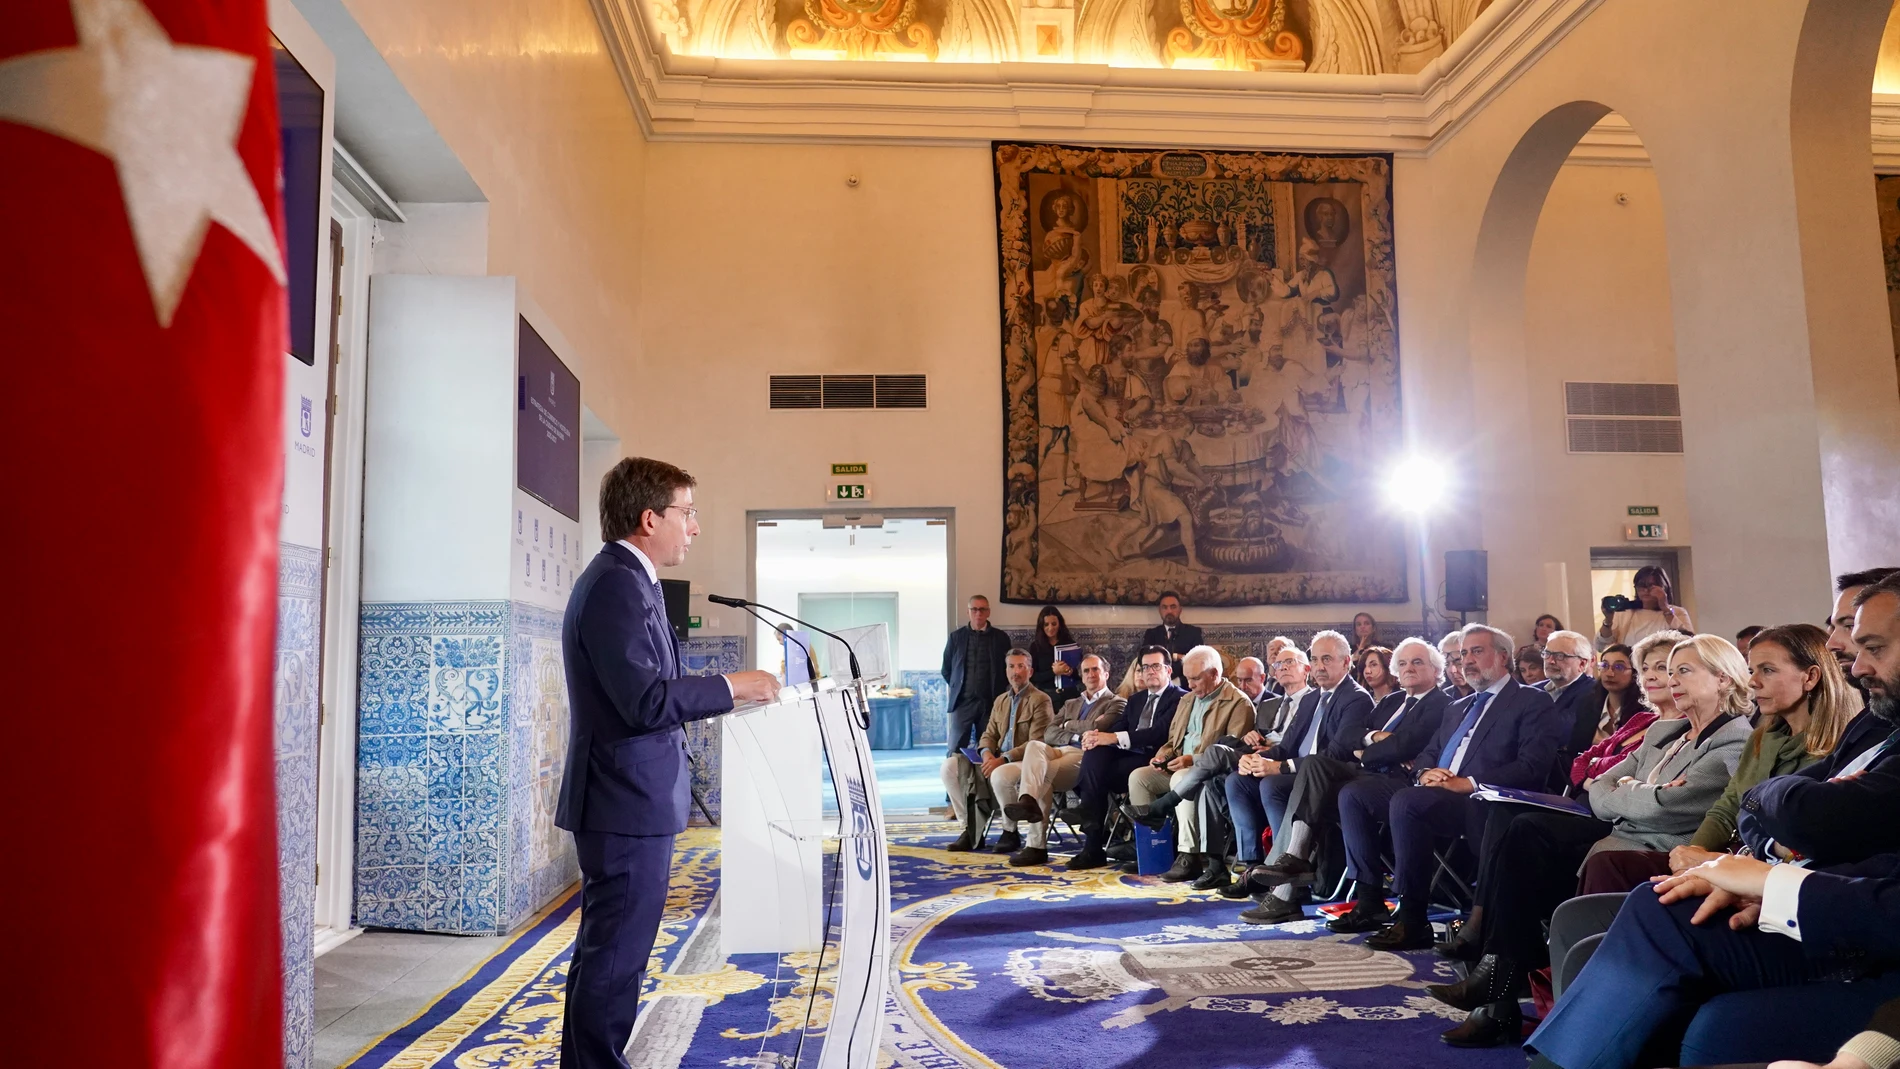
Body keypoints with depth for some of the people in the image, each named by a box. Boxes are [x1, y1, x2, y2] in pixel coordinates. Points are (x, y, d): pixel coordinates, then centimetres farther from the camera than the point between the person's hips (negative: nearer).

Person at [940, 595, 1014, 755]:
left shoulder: (1001, 637, 4)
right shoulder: (956, 636, 5)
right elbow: (946, 669, 13)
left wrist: (998, 693, 6)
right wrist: (958, 688, 9)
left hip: (991, 702, 0)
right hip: (963, 701, 0)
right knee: (955, 752, -3)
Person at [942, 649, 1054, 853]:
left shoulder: (1040, 700, -5)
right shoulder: (1000, 700, 19)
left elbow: (1036, 743, -14)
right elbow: (989, 735, 17)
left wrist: (1003, 759, -23)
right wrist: (986, 752, -8)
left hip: (1026, 761, -7)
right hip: (998, 759, 7)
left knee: (1000, 775, -39)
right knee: (950, 765, -10)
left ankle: (1011, 833, -14)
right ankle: (971, 830, -7)